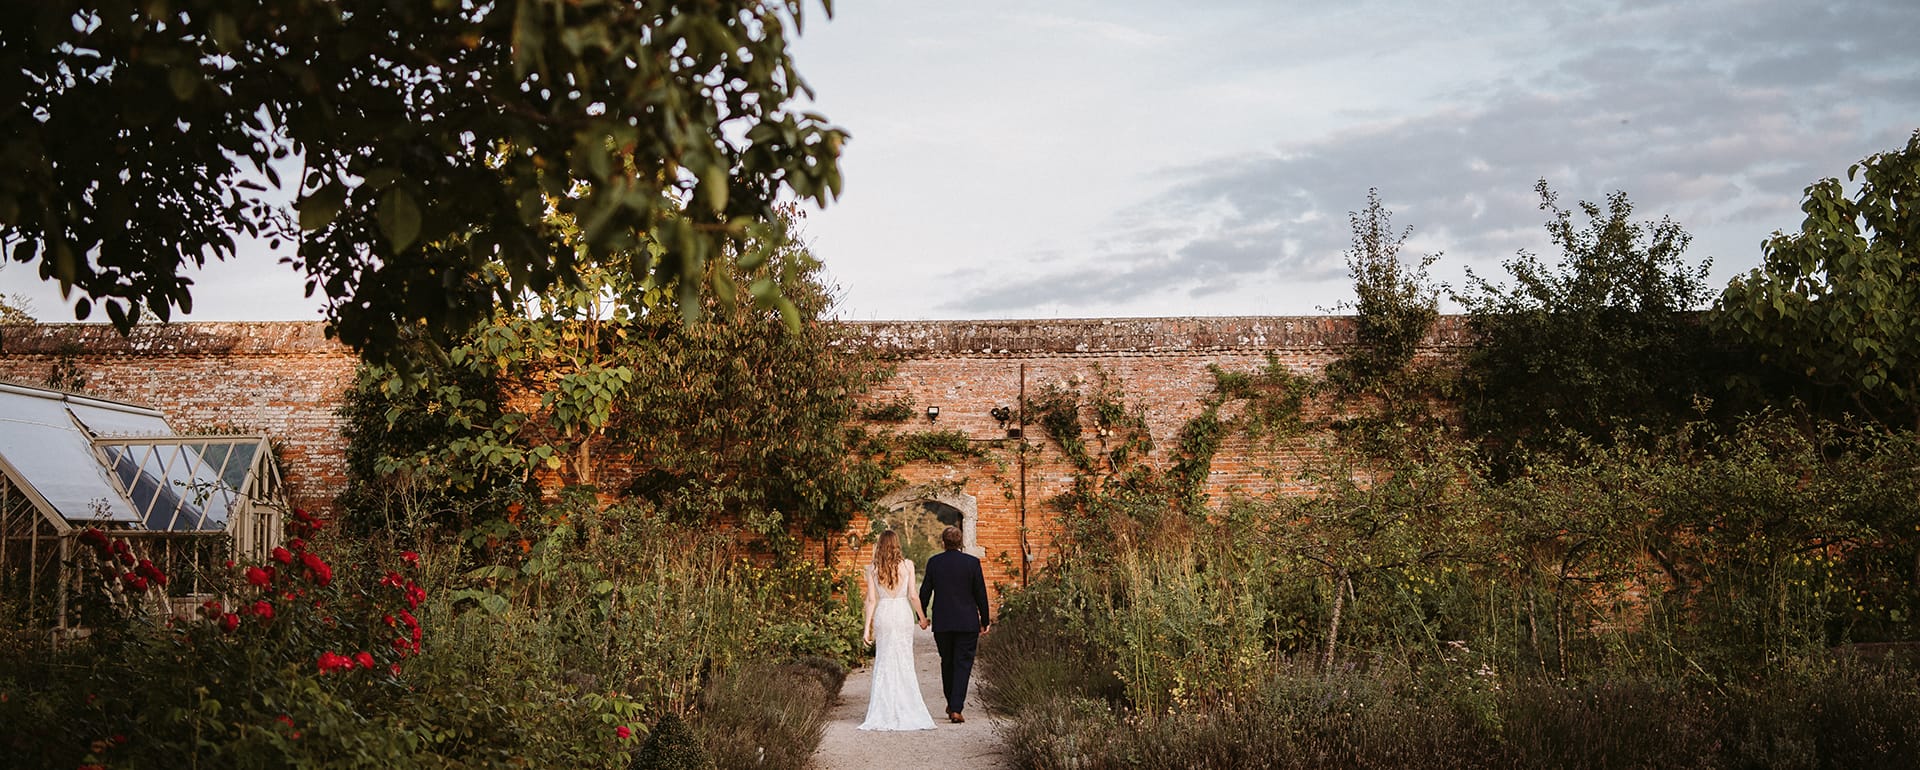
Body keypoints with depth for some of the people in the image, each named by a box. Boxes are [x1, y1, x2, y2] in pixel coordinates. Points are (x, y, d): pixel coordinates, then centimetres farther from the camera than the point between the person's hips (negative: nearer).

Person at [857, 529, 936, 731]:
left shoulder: (872, 569, -1)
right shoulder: (907, 565, -3)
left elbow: (871, 599, -2)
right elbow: (913, 596, -3)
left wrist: (867, 627, 1)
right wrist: (922, 617, 10)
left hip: (882, 616, 1)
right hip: (903, 614, -1)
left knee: (884, 662, 8)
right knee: (904, 662, 6)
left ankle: (884, 713, 6)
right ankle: (907, 710, 6)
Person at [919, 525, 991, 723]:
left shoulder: (933, 562, -2)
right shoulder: (972, 562, -6)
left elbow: (925, 591, 2)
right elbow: (980, 593, -2)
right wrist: (985, 620, 7)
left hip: (942, 623, 2)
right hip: (967, 623, -2)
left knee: (947, 663, 18)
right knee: (962, 664, 0)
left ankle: (951, 704, 27)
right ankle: (956, 709, -8)